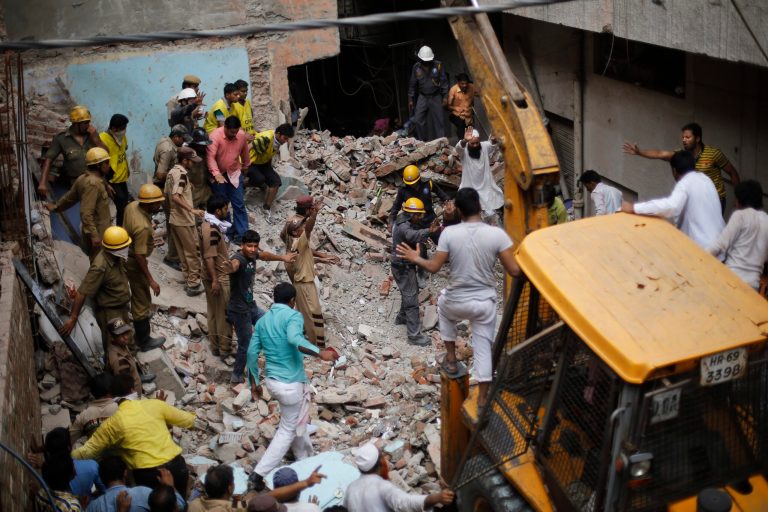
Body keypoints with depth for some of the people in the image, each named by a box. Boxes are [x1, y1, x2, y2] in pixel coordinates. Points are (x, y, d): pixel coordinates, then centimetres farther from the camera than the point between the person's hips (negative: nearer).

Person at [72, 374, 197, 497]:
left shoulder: (112, 423, 1)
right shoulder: (155, 404, 4)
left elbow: (87, 452, 7)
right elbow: (189, 420, 13)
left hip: (148, 475, -2)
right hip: (176, 466, 2)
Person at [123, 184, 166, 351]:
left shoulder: (132, 206, -12)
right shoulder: (143, 227, -38)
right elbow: (139, 256, -32)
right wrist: (151, 280, -24)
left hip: (126, 255, 9)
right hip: (134, 263, -9)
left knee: (138, 293, 34)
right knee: (142, 301, 7)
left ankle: (141, 314, 60)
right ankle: (144, 341, 20)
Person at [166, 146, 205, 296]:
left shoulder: (172, 172, 8)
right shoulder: (181, 174, -20)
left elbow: (167, 193, 18)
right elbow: (176, 197, -32)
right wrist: (192, 210, -38)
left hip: (174, 218, 9)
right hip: (184, 220, -9)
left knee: (183, 252, 16)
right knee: (193, 252, 1)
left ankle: (188, 280, 23)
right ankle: (194, 284, 6)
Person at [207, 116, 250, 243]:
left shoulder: (242, 135, -10)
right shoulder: (215, 136, -23)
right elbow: (210, 156, -31)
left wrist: (245, 165, 25)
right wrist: (216, 174, -43)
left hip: (235, 173, 2)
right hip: (219, 174, -2)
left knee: (239, 204, 2)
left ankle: (242, 233, 6)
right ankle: (227, 230, 20)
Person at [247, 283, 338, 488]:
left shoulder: (262, 320, 7)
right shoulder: (293, 315, -13)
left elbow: (252, 352, 7)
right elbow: (294, 339, -34)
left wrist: (254, 382, 16)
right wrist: (320, 353, -38)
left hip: (271, 380, 7)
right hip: (291, 382, -7)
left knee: (296, 421, 27)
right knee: (289, 429, 6)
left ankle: (306, 462, 40)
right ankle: (259, 474, -1)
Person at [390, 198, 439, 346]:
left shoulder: (407, 222, 5)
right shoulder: (404, 227, -28)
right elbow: (412, 235, -49)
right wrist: (429, 231, -66)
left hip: (405, 265, 10)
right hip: (403, 268, -10)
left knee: (411, 292, 28)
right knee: (411, 300, -8)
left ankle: (402, 317, 49)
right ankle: (414, 335, -5)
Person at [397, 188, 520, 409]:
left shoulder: (449, 233, -14)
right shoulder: (497, 234, -15)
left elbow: (434, 267, -8)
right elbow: (514, 271, -16)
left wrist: (415, 258, 10)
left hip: (456, 302, 0)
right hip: (485, 303, 0)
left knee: (443, 302, 36)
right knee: (483, 347, 16)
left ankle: (451, 359, 38)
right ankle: (482, 398, 22)